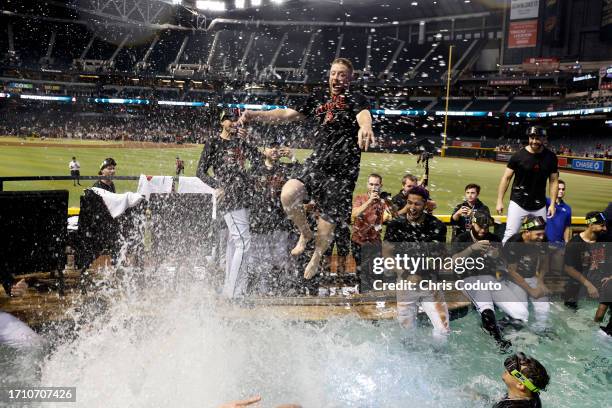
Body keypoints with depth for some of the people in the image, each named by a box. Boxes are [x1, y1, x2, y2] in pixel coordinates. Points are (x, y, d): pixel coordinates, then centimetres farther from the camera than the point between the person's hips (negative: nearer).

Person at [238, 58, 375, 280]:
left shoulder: (355, 99, 0)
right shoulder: (320, 102, 19)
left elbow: (364, 115, -24)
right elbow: (288, 114, 18)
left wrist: (365, 128, -49)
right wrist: (256, 115, 6)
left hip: (342, 171, -4)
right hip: (316, 163, 5)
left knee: (327, 224, 0)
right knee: (288, 194, -22)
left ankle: (316, 258, 32)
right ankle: (305, 233, 8)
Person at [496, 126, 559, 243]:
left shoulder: (551, 157, -1)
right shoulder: (518, 155, -8)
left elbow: (553, 180, 6)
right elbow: (506, 178, -4)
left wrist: (552, 204, 1)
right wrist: (500, 201, -7)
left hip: (540, 205, 3)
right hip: (518, 203, -3)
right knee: (510, 235, -8)